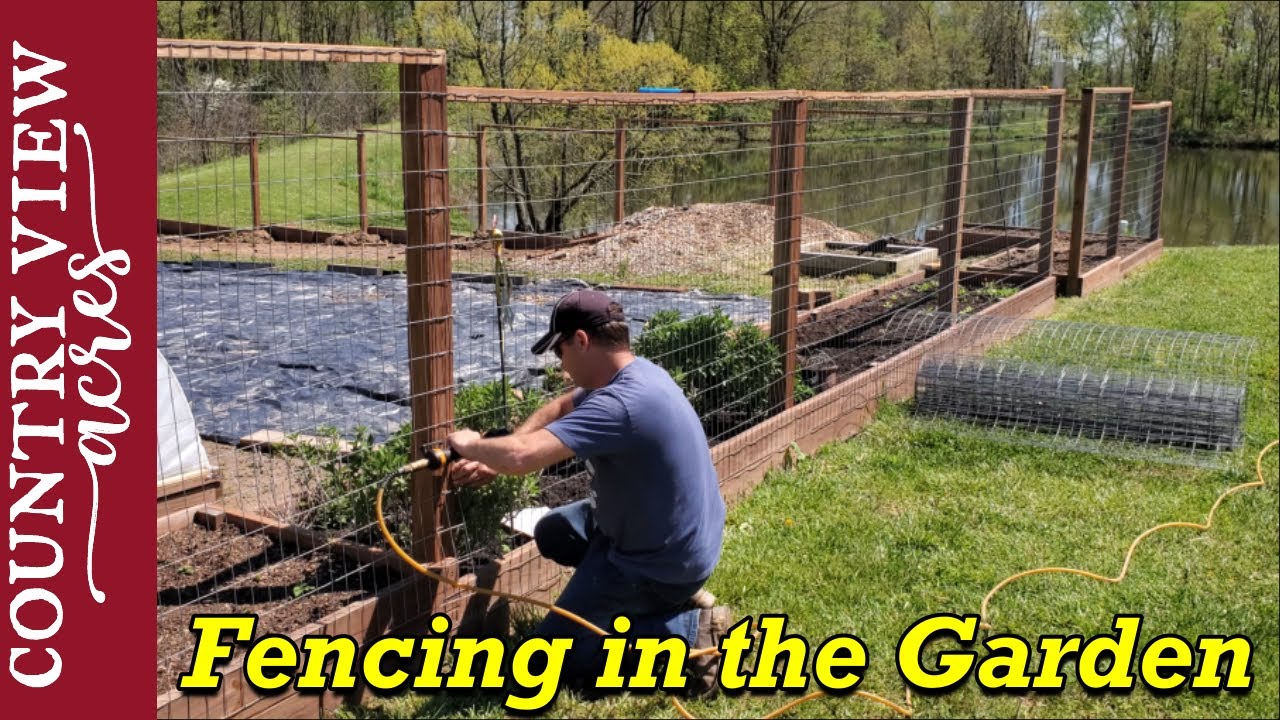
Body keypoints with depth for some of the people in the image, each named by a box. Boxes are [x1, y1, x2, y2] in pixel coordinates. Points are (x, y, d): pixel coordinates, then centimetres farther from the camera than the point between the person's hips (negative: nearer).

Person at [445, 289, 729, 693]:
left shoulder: (622, 404, -31)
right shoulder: (633, 373, 0)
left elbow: (521, 457, -35)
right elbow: (559, 409, 15)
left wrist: (472, 446, -13)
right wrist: (495, 460, 3)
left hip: (662, 560, -9)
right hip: (670, 535, 9)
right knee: (551, 533, 26)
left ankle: (687, 629, -4)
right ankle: (671, 596, 16)